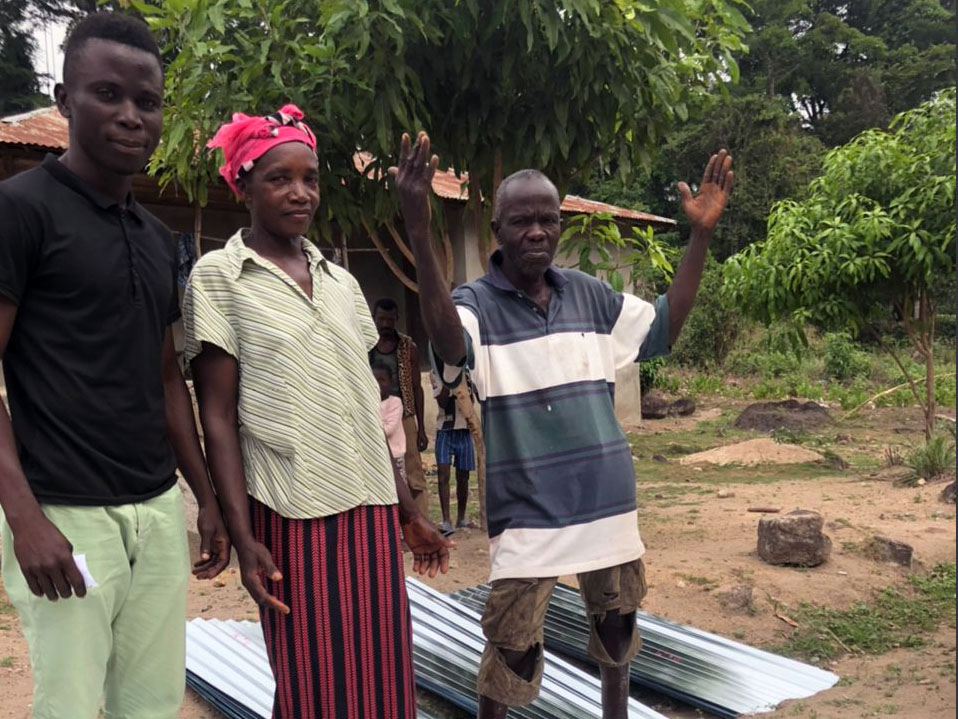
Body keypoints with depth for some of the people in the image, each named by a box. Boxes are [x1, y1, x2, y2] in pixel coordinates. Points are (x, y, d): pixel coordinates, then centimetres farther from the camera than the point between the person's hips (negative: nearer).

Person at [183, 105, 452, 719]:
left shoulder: (341, 282, 12)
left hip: (370, 508, 5)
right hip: (292, 515, -5)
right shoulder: (219, 276, -3)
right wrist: (243, 536, -13)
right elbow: (218, 418, -6)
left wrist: (409, 511, 14)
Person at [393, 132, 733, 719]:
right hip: (529, 509, -5)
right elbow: (449, 345, -34)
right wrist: (420, 236, -46)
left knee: (618, 625, 23)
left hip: (606, 498, 5)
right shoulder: (477, 304, -11)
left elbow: (664, 326, 10)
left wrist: (701, 236, 3)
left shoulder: (589, 294, 4)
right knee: (513, 647, 3)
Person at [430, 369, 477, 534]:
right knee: (443, 474, -12)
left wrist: (466, 384, -12)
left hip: (464, 429, 3)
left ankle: (461, 518, 21)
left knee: (462, 476, 9)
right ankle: (446, 521, -11)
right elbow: (442, 402, -12)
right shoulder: (436, 373, -1)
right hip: (445, 429, -3)